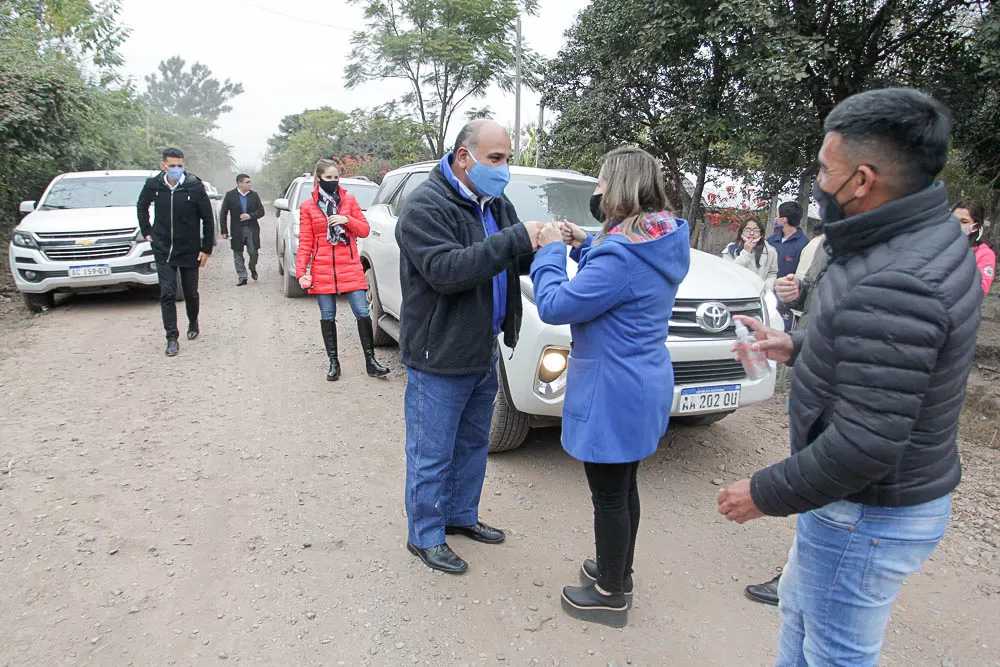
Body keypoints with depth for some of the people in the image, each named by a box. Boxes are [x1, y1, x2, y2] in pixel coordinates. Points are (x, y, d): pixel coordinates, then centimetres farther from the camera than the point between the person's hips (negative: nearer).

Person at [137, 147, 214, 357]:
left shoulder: (195, 187, -10)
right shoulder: (153, 185, -3)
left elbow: (208, 219, -4)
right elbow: (142, 206, 19)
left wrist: (206, 249, -4)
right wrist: (146, 231, 12)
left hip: (190, 251, -1)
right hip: (163, 251, 1)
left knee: (191, 293, 11)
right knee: (167, 295, -4)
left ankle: (193, 322, 40)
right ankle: (172, 338, 1)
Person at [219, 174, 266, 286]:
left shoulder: (254, 195, 6)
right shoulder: (230, 195, 1)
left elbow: (261, 211, 6)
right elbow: (223, 214, 2)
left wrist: (250, 216, -13)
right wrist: (224, 231, -4)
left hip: (252, 229, 1)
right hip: (237, 230, -1)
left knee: (253, 252, -2)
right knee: (238, 255, 2)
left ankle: (253, 268, 29)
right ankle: (242, 277, 9)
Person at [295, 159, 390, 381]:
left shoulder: (349, 200, 8)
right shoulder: (308, 206, 5)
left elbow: (365, 230, 8)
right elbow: (305, 242, 3)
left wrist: (347, 220, -11)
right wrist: (301, 272, -6)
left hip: (350, 267, 0)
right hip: (322, 270, 0)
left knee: (363, 313, -6)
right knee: (327, 317, 7)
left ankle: (370, 362, 4)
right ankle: (333, 362, 19)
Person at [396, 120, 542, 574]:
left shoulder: (495, 204, 9)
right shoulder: (425, 206, -17)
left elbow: (517, 262, 11)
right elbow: (445, 270, -30)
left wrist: (543, 243, -12)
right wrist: (515, 239, -32)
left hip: (484, 353, 9)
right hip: (439, 357, -8)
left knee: (473, 444, 22)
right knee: (431, 455, 6)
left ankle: (462, 516, 41)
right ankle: (424, 536, 25)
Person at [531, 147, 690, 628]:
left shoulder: (620, 254, -26)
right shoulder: (663, 242, 4)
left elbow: (554, 306, -22)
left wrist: (550, 252, -8)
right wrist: (585, 246, 8)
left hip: (613, 393, -9)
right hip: (642, 387, 10)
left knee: (609, 495, 8)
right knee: (623, 487, 24)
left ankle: (610, 596, 27)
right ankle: (618, 572, 43)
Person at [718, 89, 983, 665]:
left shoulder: (891, 286, -32)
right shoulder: (930, 241, 2)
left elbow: (864, 445, -32)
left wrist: (765, 494, -19)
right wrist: (798, 346, 12)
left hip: (867, 516, -10)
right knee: (800, 606, 28)